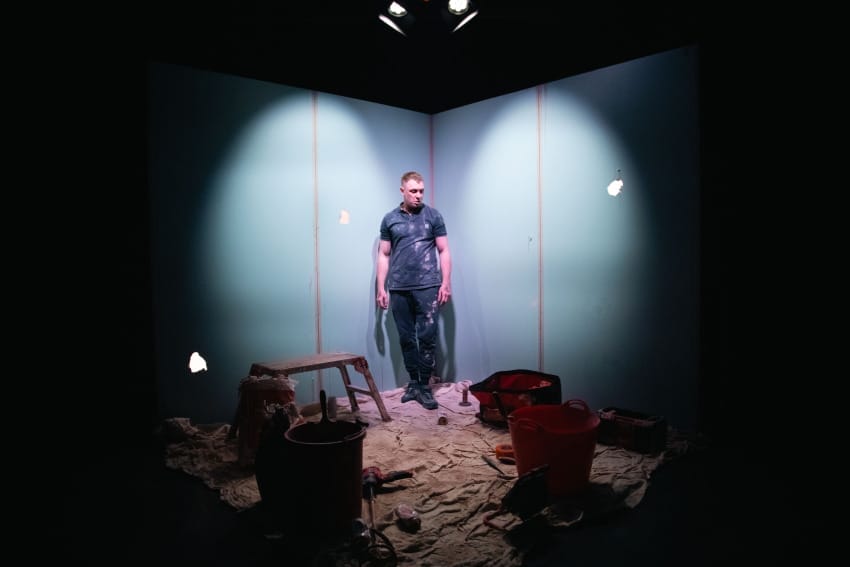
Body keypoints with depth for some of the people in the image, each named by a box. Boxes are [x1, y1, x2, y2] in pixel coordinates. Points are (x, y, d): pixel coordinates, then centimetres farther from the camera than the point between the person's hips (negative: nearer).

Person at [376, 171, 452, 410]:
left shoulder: (433, 216, 5)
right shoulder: (389, 219, 9)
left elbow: (444, 251, 5)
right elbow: (383, 256, 10)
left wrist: (446, 283, -4)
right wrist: (381, 288, 4)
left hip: (428, 287, -2)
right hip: (399, 289, 2)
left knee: (427, 337, -3)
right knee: (406, 339, 8)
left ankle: (424, 386, 6)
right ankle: (414, 383, 19)